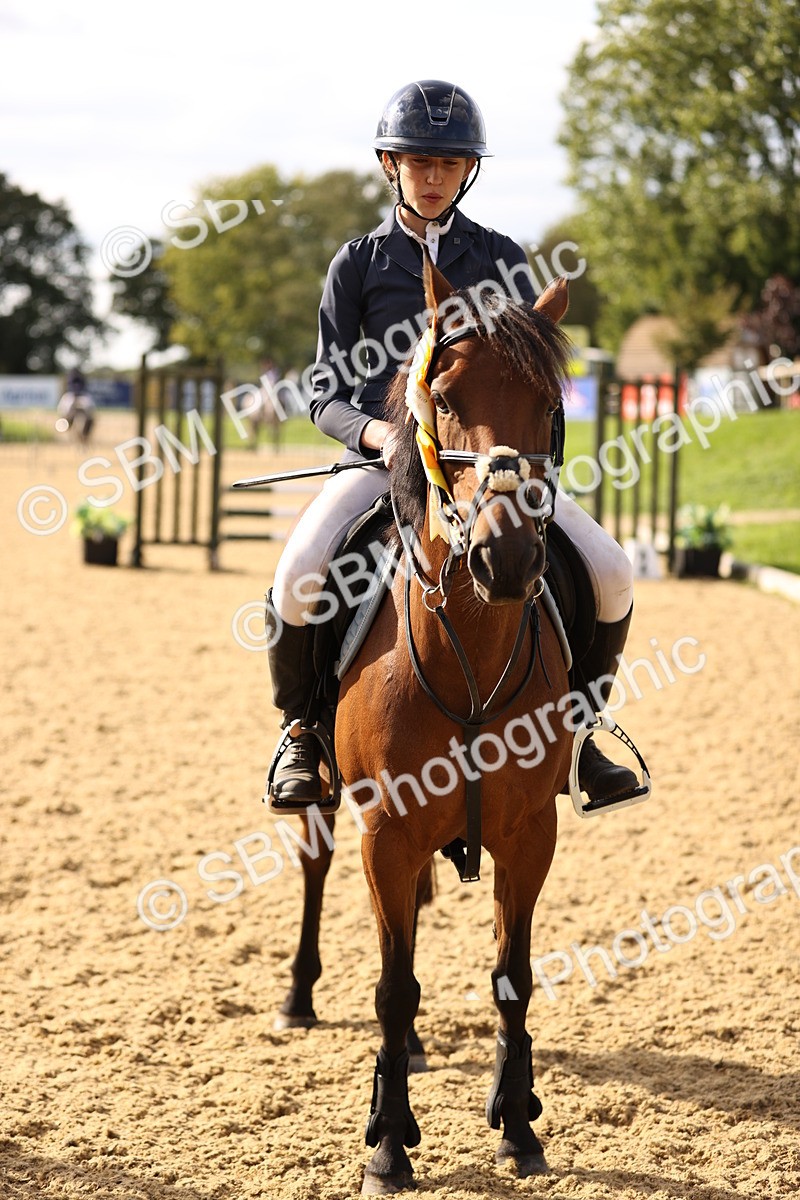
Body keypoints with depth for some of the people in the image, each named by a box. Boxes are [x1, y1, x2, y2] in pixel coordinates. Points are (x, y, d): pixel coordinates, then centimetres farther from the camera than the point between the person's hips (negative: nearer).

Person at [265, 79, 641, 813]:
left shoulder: (500, 258, 9)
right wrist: (375, 431, -19)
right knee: (299, 573, -29)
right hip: (385, 456, -1)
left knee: (609, 570, -18)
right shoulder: (359, 264, 5)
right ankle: (303, 729, -2)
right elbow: (326, 396, 3)